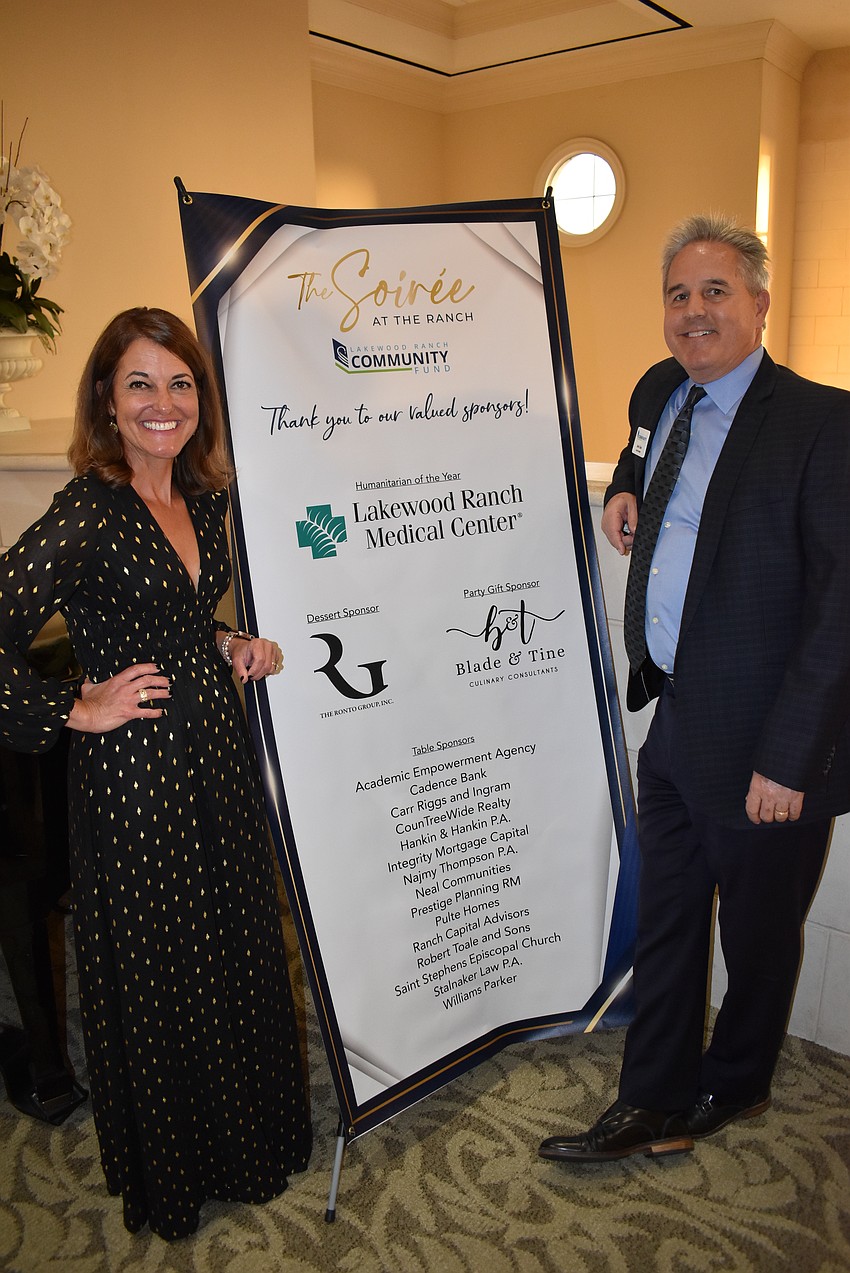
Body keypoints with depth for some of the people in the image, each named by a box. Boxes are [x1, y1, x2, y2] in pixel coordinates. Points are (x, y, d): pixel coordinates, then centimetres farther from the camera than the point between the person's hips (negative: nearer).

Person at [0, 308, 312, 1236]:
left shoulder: (202, 501, 5)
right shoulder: (87, 513, -18)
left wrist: (231, 646, 3)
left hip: (219, 753, 7)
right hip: (134, 774, -7)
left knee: (240, 954, 19)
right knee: (158, 973, 11)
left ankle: (249, 1141, 45)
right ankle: (172, 1178, 38)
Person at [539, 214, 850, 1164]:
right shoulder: (658, 393, 6)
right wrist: (623, 488, 8)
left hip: (762, 744, -6)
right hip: (673, 719, 7)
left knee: (757, 931, 17)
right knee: (664, 919, 16)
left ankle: (733, 1087, 43)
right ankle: (656, 1100, 35)